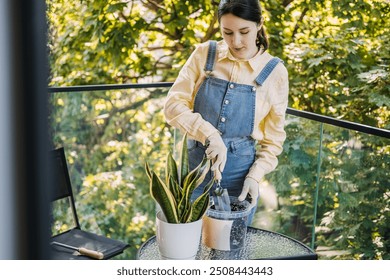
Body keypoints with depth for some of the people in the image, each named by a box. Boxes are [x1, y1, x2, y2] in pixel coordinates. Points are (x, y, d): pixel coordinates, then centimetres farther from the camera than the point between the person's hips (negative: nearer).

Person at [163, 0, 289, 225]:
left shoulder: (274, 71, -5)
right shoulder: (204, 54, -2)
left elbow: (274, 137, 1)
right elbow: (174, 105, -9)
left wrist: (255, 175, -12)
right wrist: (209, 135, -23)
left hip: (240, 173, -1)